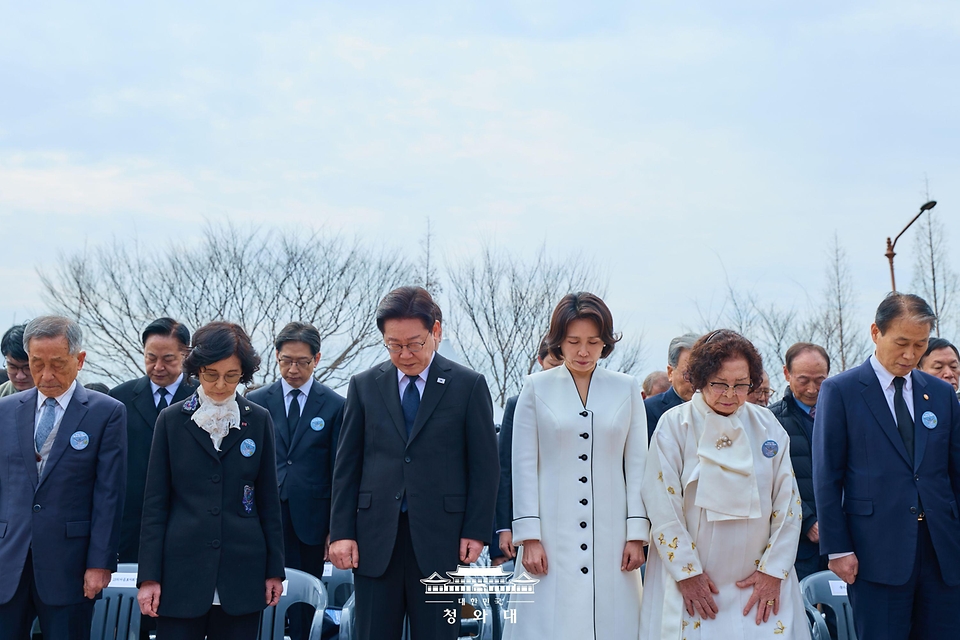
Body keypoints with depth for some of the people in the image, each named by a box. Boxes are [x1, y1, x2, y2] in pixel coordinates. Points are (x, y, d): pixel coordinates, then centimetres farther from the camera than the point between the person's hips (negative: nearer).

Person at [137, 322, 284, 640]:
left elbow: (269, 499, 7)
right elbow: (155, 502, 1)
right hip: (182, 571, -1)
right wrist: (149, 576, -3)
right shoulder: (172, 420, 2)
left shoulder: (259, 420, 4)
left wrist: (274, 569, 5)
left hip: (242, 573, 1)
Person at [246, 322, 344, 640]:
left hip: (310, 523, -1)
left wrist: (336, 530, 0)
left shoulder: (334, 406, 2)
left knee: (305, 605, 6)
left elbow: (339, 472, 2)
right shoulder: (256, 402, 6)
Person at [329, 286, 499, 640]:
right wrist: (341, 532, 1)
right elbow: (347, 465, 8)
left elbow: (485, 465, 1)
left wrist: (476, 532, -4)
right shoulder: (364, 385, 8)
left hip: (440, 538, -2)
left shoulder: (469, 386, 1)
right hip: (374, 538, 2)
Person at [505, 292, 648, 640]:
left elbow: (637, 464, 6)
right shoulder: (536, 387, 3)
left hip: (611, 534, 1)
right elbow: (523, 465, 2)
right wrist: (529, 537, -4)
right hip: (552, 534, -1)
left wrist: (637, 533, 1)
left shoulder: (626, 388, 6)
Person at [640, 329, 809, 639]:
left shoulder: (767, 426, 1)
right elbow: (663, 507, -9)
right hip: (689, 579, -2)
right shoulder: (675, 425, -8)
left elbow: (788, 503, 2)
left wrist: (773, 571, -2)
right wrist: (688, 573, -9)